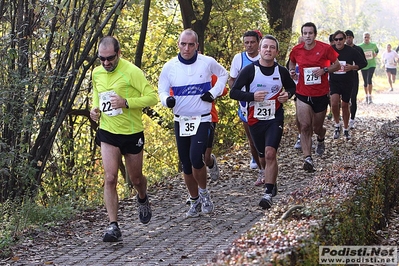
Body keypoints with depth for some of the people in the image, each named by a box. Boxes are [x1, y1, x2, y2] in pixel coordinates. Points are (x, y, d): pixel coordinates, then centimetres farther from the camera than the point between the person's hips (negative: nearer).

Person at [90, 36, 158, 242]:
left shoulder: (131, 72, -15)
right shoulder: (96, 73, 2)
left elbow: (152, 97, -16)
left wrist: (126, 102, -27)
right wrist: (95, 109, 1)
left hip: (132, 133, -3)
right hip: (108, 133, 3)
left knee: (135, 178, 14)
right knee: (110, 179, -12)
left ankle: (142, 198, 50)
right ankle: (113, 226, -10)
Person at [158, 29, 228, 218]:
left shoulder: (208, 63, -6)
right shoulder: (170, 66, -3)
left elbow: (223, 75, 13)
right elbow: (162, 90, 6)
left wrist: (214, 92, -2)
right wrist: (167, 100, -17)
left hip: (202, 120, -3)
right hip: (180, 121, 3)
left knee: (196, 158, -20)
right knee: (186, 165, 9)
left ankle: (204, 192, 6)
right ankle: (195, 201, 26)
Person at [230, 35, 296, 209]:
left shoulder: (281, 71, 0)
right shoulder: (249, 70, -7)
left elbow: (292, 86, 20)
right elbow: (234, 92, -7)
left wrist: (288, 94, -4)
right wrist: (252, 96, -23)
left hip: (275, 118, -1)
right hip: (255, 120, 1)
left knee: (270, 153, -18)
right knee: (263, 156, 14)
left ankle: (268, 193, -17)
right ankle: (269, 178, 47)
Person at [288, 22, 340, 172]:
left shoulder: (325, 48, -8)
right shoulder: (296, 50, -1)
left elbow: (337, 66, 1)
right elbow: (292, 63, 19)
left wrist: (324, 70, -17)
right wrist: (291, 71, -3)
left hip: (321, 95, -1)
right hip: (303, 94, 1)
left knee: (317, 127, 12)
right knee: (305, 126, -12)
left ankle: (321, 138, 50)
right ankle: (308, 158, -14)